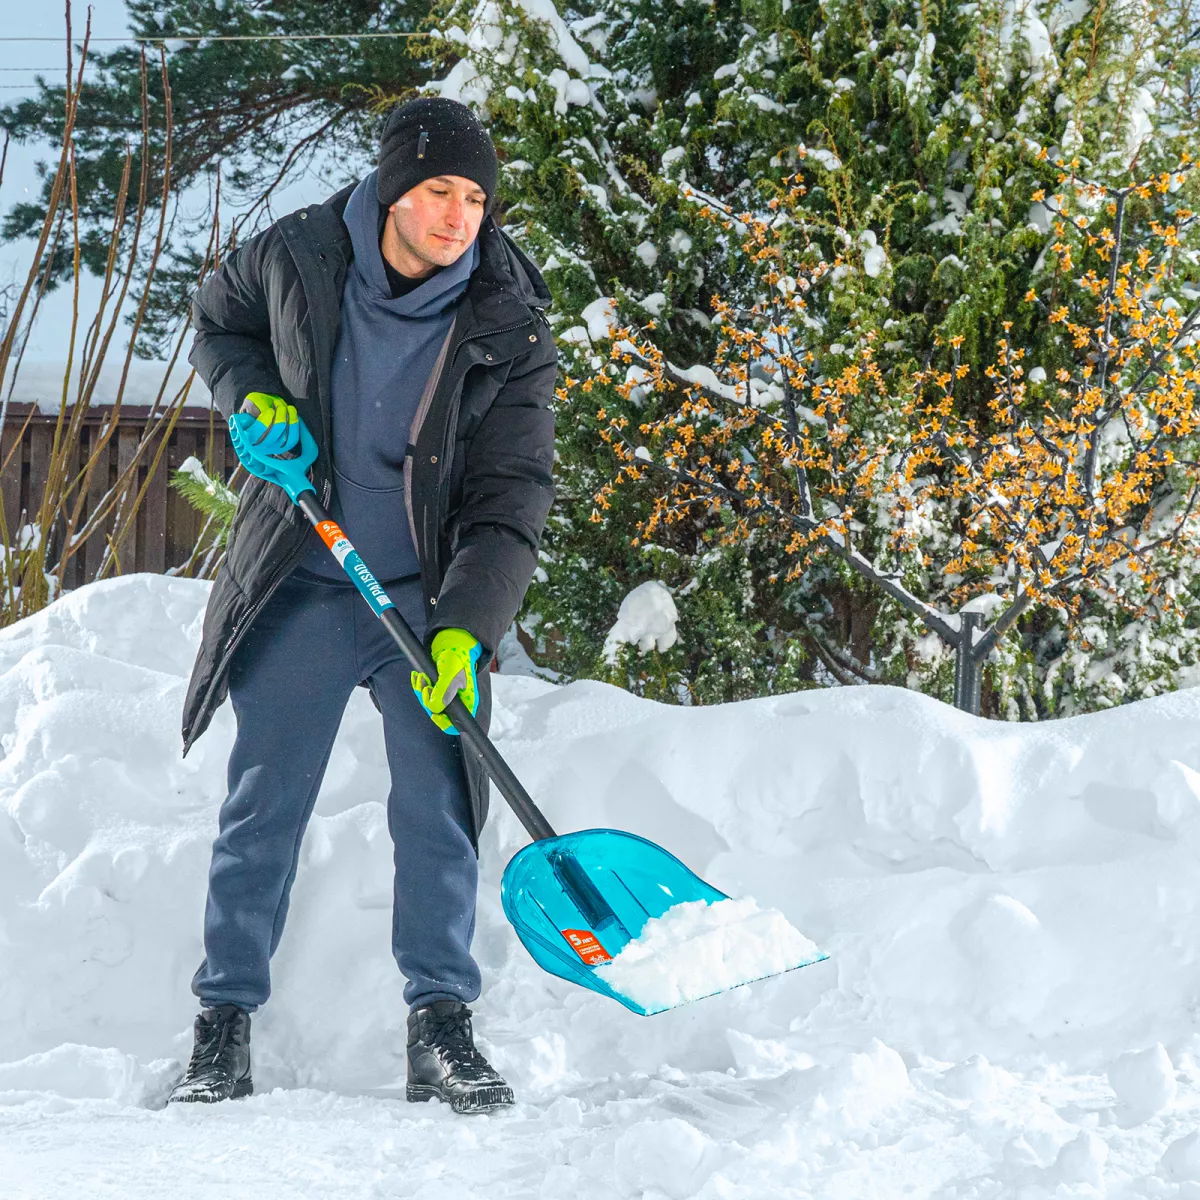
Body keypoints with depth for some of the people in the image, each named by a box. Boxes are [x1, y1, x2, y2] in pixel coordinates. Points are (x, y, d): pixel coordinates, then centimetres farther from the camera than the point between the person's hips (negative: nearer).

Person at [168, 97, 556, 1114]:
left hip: (431, 596, 0)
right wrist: (254, 400, -6)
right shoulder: (296, 258, -8)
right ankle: (224, 1028, 12)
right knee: (263, 807, 1)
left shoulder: (511, 330, -12)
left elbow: (511, 500, -14)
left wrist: (465, 630, -25)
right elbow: (217, 321, 15)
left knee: (437, 809, -4)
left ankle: (441, 1030, 8)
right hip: (300, 585, 1)